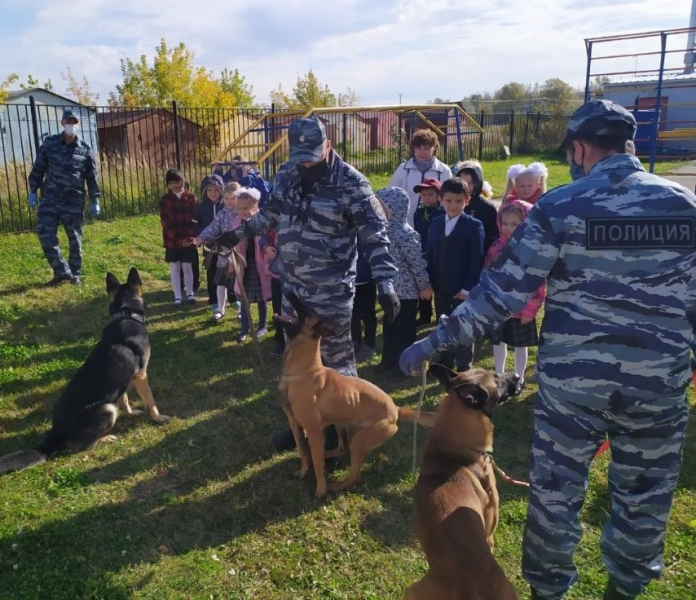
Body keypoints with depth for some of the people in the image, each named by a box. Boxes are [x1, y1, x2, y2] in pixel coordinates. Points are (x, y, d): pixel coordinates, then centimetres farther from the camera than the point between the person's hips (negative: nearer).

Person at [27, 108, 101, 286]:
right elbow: (38, 169, 7)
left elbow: (92, 178, 6)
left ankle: (75, 274, 20)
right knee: (45, 235, -6)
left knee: (75, 239, 6)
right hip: (50, 199, 1)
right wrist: (33, 191, 2)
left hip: (74, 201, -1)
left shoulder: (85, 150, 1)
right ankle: (62, 271, 5)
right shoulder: (49, 144, 2)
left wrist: (94, 201, 4)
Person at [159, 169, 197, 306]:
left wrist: (191, 237, -12)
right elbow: (166, 221, -6)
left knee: (187, 267, 8)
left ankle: (190, 293, 22)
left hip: (188, 240, 0)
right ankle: (177, 296, 14)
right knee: (175, 268, 6)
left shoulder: (191, 198, 1)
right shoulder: (165, 200, 1)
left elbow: (194, 219, -1)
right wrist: (177, 238, -15)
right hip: (172, 240, 0)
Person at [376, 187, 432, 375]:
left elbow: (418, 263, -10)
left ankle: (404, 364, 21)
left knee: (405, 330, 11)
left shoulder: (406, 234, -15)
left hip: (406, 291, -3)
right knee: (389, 328, 14)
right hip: (389, 290, 3)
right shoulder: (385, 229, -5)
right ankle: (389, 360, 25)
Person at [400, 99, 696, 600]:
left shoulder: (559, 207, -9)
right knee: (646, 493, 23)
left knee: (556, 489, 16)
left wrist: (437, 341, -7)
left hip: (572, 378, -2)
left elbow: (504, 290, -13)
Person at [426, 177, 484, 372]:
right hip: (440, 288, 5)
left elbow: (477, 260, -13)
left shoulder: (474, 226, -8)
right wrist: (428, 282, 1)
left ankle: (464, 368, 18)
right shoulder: (436, 223, 8)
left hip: (463, 289, -5)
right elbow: (430, 255, 8)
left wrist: (468, 288, -18)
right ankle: (444, 364, 30)